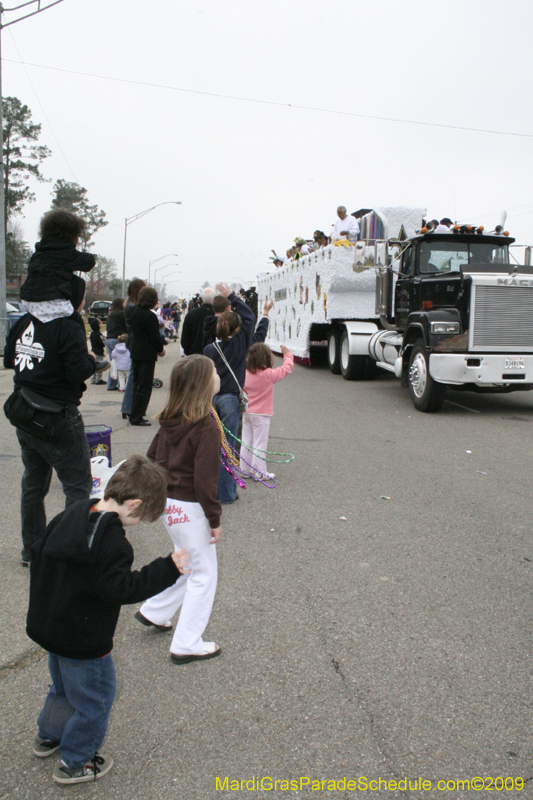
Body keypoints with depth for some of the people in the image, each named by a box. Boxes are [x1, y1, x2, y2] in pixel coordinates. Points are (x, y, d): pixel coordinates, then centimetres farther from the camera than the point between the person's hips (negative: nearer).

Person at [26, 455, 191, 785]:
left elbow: (41, 557, 8)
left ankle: (48, 736, 52)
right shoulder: (112, 543, -29)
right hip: (84, 643, -9)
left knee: (64, 685, 32)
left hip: (50, 628, 9)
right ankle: (74, 763, 29)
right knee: (95, 699, 14)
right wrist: (168, 569, -24)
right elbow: (122, 588, -28)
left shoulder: (69, 516, -3)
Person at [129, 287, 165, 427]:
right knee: (144, 386, -1)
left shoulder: (135, 313, 7)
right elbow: (155, 337, -17)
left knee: (137, 384, 17)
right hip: (147, 354, -8)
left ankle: (135, 414, 23)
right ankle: (137, 417, 1)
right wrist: (161, 349, 2)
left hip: (135, 352, 8)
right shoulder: (150, 316, -18)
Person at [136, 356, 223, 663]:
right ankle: (187, 645, 14)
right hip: (190, 508, -8)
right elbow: (204, 480, -22)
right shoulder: (206, 426, -22)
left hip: (167, 502, 8)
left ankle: (155, 611, 36)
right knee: (203, 574, 6)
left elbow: (152, 459, 12)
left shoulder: (170, 421, 2)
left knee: (187, 562, 27)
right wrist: (215, 519, -13)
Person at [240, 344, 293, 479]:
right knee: (259, 443, 1)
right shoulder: (269, 374, -17)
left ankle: (245, 469, 20)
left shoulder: (246, 373, -1)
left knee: (246, 441, 13)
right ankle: (258, 472, 5)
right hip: (261, 414, -6)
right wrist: (287, 354, 6)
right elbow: (287, 368, -7)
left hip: (246, 413, 6)